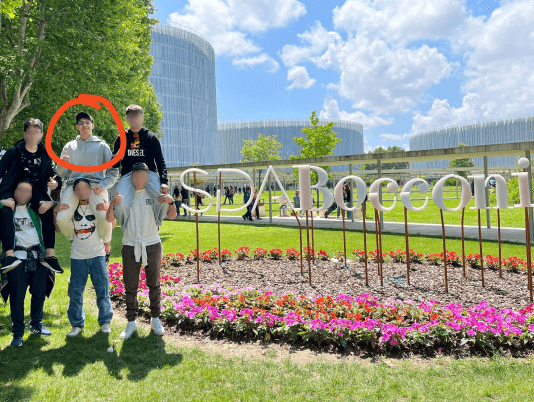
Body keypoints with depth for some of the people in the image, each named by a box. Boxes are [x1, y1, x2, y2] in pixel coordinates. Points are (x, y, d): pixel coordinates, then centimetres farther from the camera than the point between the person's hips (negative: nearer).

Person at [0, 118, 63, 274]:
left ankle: (50, 255, -24)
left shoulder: (45, 154, 10)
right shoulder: (14, 151, 2)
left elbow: (53, 173, 13)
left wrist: (55, 182, -14)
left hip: (35, 189, 2)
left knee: (48, 212, -27)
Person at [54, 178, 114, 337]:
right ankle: (77, 325, 20)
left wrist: (108, 210, -25)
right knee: (75, 292, 5)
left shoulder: (98, 205, -2)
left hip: (98, 254, -1)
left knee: (102, 290, 3)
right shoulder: (70, 207, 1)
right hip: (77, 256, 1)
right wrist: (56, 212, -14)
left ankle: (105, 321, 19)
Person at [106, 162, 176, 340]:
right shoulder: (124, 195, 3)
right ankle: (131, 322, 18)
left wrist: (171, 202, -17)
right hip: (130, 247, 0)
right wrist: (112, 204, -21)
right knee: (130, 287, 6)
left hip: (152, 245, 0)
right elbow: (109, 219, -1)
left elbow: (172, 216, 3)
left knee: (154, 285, 9)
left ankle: (155, 319, 23)